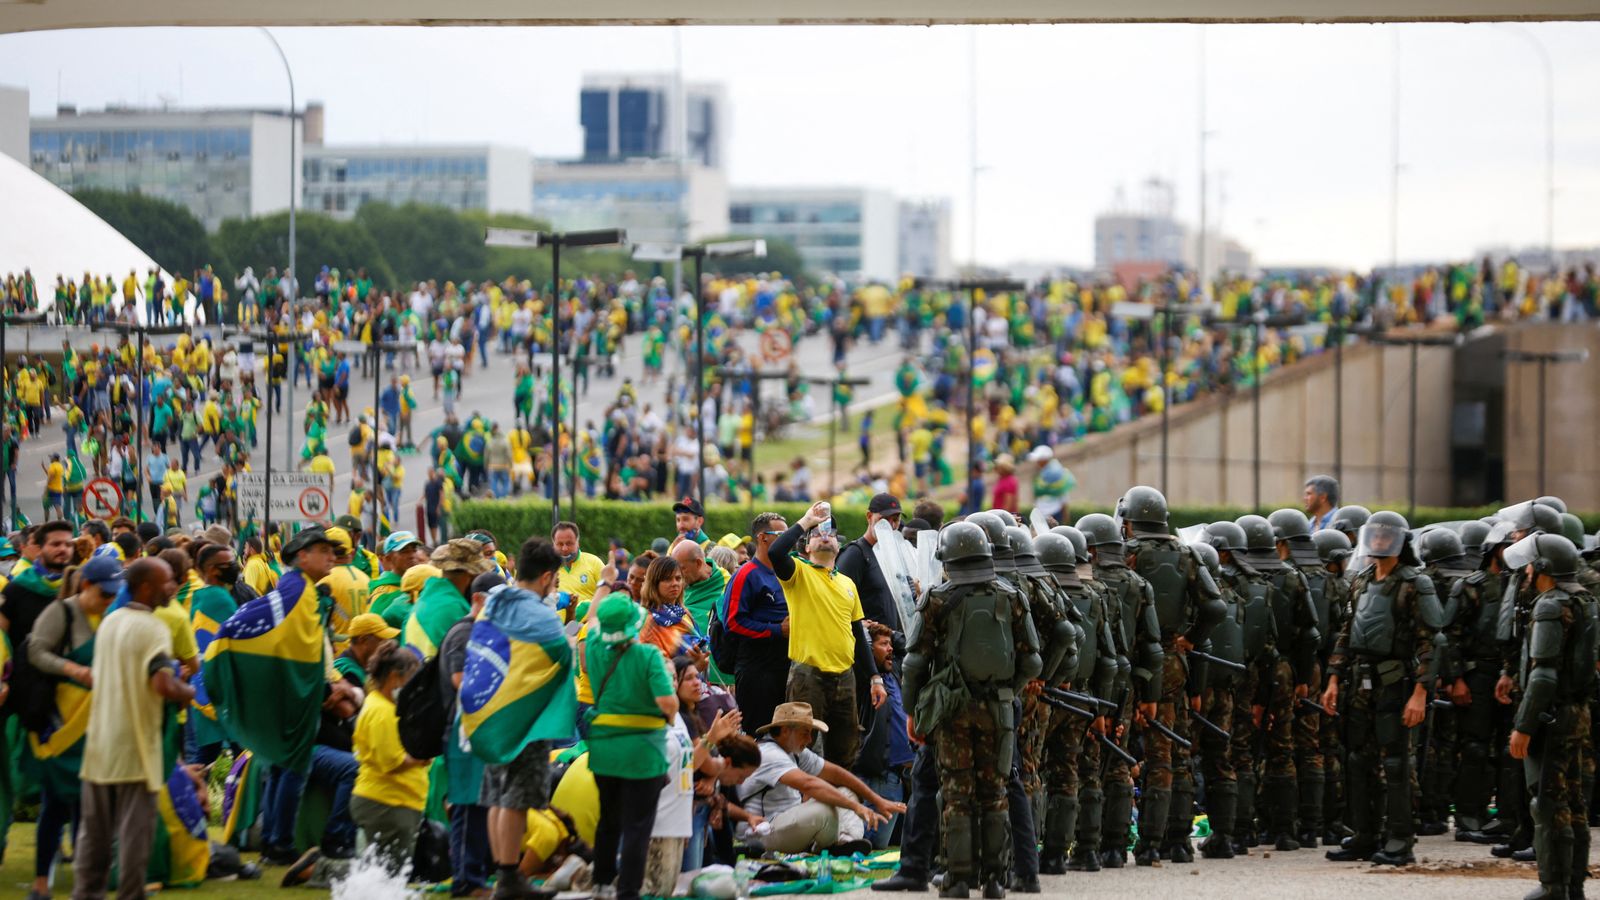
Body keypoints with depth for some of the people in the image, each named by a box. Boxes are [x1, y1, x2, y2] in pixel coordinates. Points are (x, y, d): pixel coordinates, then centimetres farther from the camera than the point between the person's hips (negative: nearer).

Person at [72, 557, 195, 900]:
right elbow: (164, 686, -25)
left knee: (95, 827, 13)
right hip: (134, 747, -7)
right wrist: (191, 692, -7)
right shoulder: (153, 630, -15)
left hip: (100, 743, 7)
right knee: (135, 828, 0)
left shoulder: (109, 623, 11)